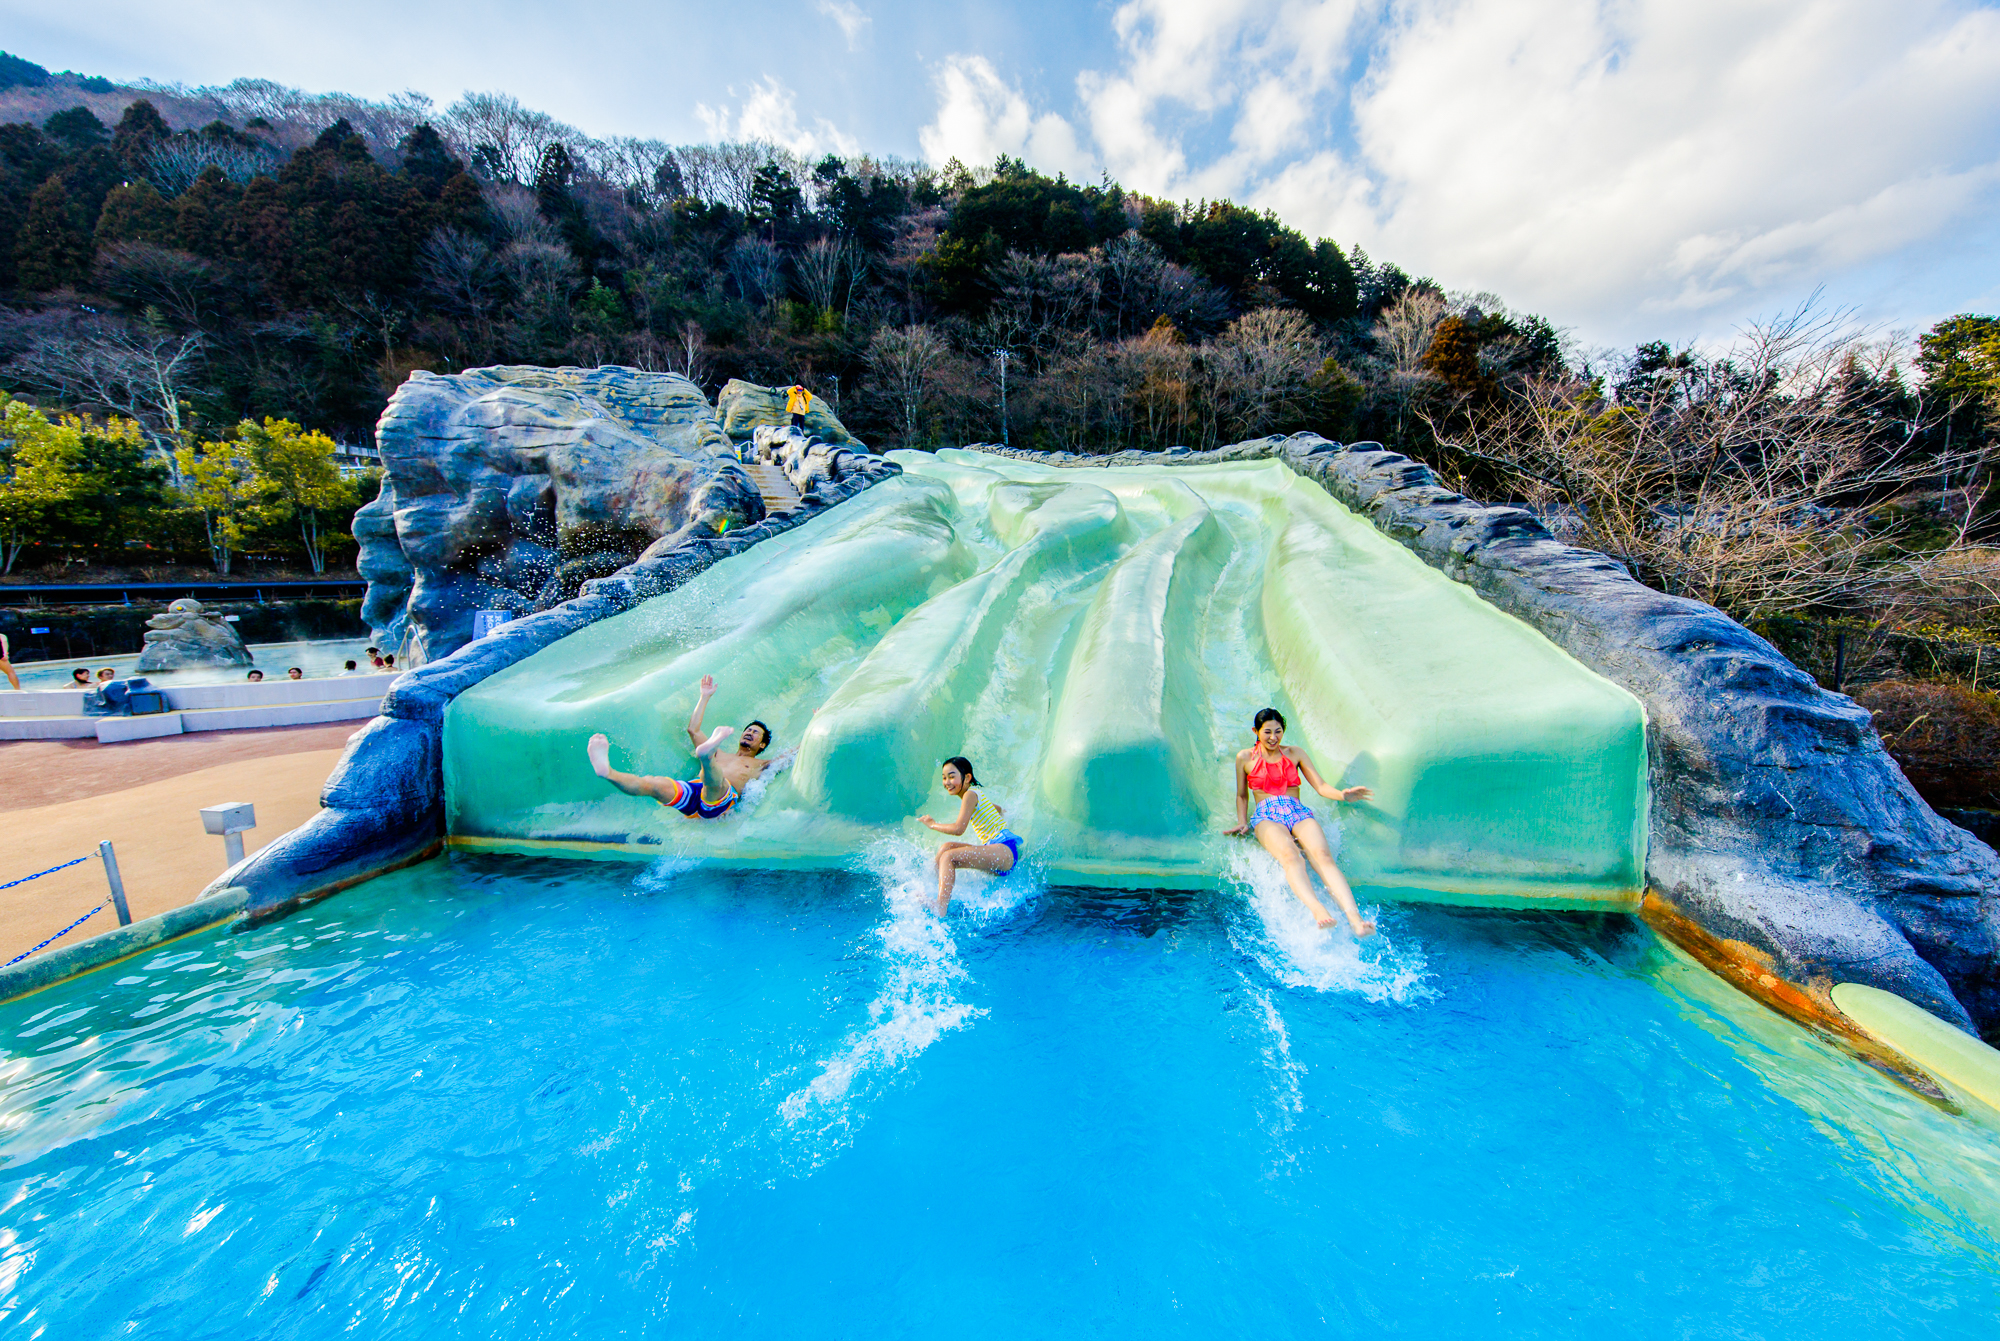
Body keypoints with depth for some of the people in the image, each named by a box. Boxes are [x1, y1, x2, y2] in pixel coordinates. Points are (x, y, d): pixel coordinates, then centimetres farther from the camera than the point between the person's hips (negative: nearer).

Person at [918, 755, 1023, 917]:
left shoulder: (970, 794, -8)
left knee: (949, 857, -22)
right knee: (946, 847, 5)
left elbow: (958, 829, -16)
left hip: (1006, 850, -10)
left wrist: (932, 824, -1)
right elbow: (999, 809, 40)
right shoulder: (977, 795, 21)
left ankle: (939, 912, -30)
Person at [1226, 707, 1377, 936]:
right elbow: (1242, 796, 23)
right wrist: (1243, 822, 6)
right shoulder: (1245, 757, 17)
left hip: (1298, 811, 2)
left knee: (1322, 855, -31)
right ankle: (1317, 910, -58)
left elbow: (1320, 786, 15)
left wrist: (1342, 795, -6)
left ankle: (1354, 917, -47)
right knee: (1290, 855, -36)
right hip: (1266, 815, -2)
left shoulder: (1295, 753, 22)